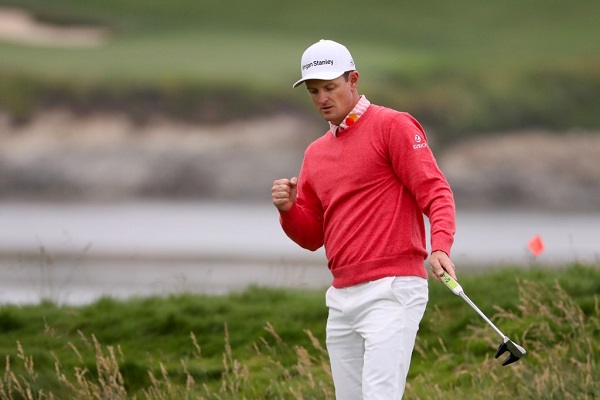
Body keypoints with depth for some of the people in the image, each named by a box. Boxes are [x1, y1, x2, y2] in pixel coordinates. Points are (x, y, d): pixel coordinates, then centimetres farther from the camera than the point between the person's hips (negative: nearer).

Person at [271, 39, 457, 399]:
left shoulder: (393, 126, -2)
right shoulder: (316, 153, 20)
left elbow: (435, 191, -10)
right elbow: (311, 236, 22)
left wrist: (440, 247, -28)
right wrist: (288, 208, 0)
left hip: (392, 290, -8)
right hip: (342, 298, 8)